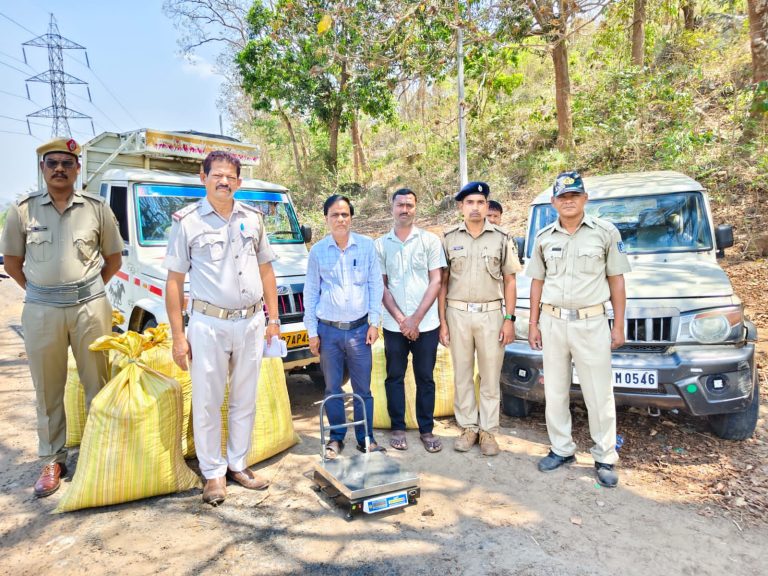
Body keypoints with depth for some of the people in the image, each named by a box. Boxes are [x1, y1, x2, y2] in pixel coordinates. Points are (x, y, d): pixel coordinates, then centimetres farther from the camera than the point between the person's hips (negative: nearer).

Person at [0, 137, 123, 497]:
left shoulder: (97, 208, 1)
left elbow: (114, 258, 10)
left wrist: (88, 289, 7)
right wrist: (40, 291, 7)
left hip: (90, 307, -1)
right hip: (41, 311, 1)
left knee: (98, 384, 7)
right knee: (47, 390, 9)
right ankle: (52, 461, 22)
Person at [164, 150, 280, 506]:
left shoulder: (253, 218, 8)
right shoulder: (187, 221, -3)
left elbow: (266, 269, 12)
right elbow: (174, 280, -4)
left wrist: (273, 318, 7)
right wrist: (178, 335, -8)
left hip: (251, 323, 4)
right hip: (209, 324, -3)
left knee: (244, 400, 13)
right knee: (207, 403, 6)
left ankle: (238, 464, 29)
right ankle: (213, 473, 21)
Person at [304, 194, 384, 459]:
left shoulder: (367, 246, -1)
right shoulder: (317, 251, 1)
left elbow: (375, 285, 3)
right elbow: (311, 292, 5)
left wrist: (374, 322, -1)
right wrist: (312, 331, 3)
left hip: (359, 328, 0)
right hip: (328, 329, 1)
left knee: (363, 388, 7)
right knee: (333, 388, 11)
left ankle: (366, 438, 22)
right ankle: (336, 437, 27)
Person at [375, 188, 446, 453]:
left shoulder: (430, 240, 0)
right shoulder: (381, 244, 4)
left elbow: (435, 282, -3)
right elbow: (381, 286, 2)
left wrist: (416, 318, -10)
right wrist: (401, 319, -8)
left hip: (426, 324, -1)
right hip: (394, 325, 1)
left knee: (425, 379, 8)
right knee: (394, 377, 10)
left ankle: (427, 430, 21)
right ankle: (398, 428, 24)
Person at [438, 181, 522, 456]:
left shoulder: (501, 238, 1)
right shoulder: (449, 238, 2)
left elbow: (509, 281, 3)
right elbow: (443, 282, 3)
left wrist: (509, 319, -4)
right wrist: (442, 321, -1)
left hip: (491, 314, -1)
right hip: (458, 313, 1)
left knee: (490, 377, 7)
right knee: (462, 375, 10)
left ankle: (488, 430, 19)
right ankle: (468, 427, 23)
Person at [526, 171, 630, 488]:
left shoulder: (606, 232, -2)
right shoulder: (544, 237, 6)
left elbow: (616, 280, 1)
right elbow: (537, 282, 10)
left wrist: (618, 326, -3)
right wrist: (533, 324, 6)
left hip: (591, 323, -3)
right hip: (552, 322, 3)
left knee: (599, 395, 3)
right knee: (554, 392, 12)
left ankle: (605, 458, 18)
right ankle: (561, 449, 27)